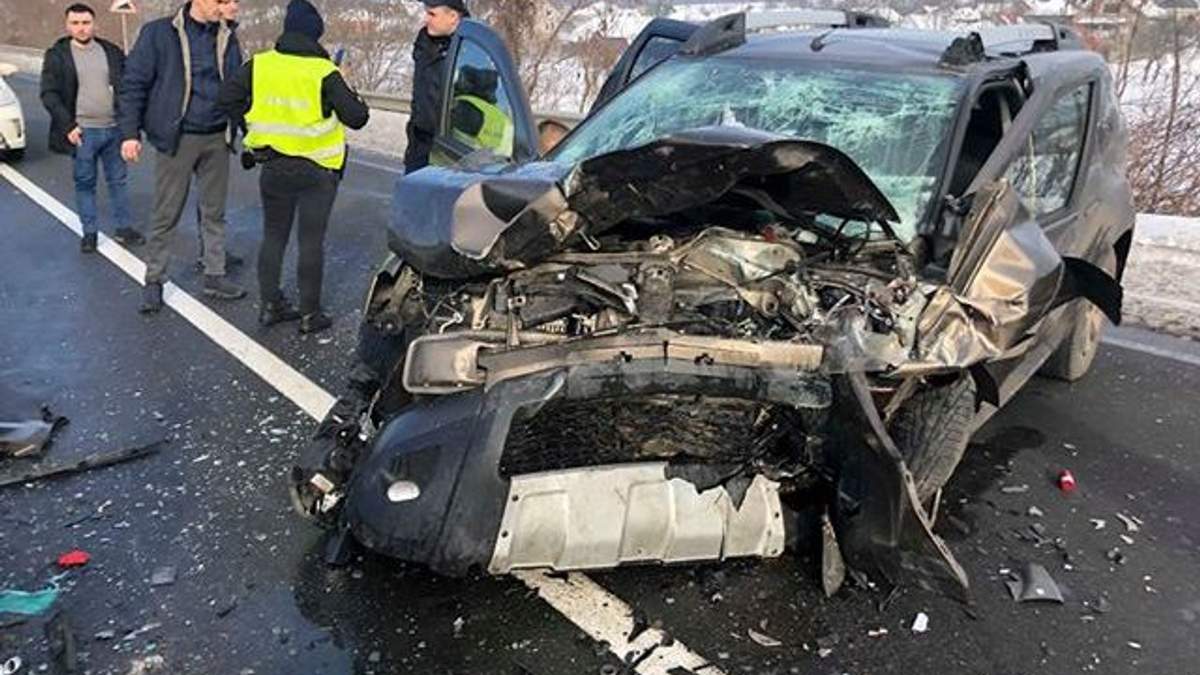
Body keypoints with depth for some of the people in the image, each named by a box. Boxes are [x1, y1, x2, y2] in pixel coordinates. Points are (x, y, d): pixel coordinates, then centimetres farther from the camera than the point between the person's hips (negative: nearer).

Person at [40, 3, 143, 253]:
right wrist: (68, 126, -12)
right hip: (82, 131, -2)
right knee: (84, 183, 6)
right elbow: (49, 94, -3)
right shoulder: (57, 55, 0)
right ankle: (89, 233, 15)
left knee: (118, 180, 10)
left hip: (114, 129, 2)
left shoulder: (112, 52, 6)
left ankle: (124, 228, 20)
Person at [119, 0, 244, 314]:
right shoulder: (158, 33, -5)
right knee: (166, 215, 2)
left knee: (215, 212, 11)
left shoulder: (227, 39, 7)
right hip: (176, 138, -4)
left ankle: (214, 276, 23)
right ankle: (154, 280, 16)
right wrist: (130, 132, -10)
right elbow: (134, 83, -5)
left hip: (216, 139, 4)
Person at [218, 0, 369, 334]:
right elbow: (356, 117, -12)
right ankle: (309, 314, 10)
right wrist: (350, 95, 8)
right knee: (311, 242, 4)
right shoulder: (324, 73, -14)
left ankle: (270, 305, 21)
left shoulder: (258, 65, -2)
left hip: (273, 167, 4)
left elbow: (227, 99, 1)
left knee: (273, 236, 16)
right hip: (316, 171, -4)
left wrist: (258, 122, 13)